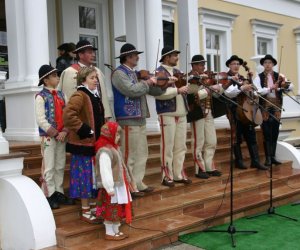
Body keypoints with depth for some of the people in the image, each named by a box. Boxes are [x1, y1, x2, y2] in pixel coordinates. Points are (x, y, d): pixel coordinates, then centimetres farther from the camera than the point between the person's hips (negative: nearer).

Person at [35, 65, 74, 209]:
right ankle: (49, 196, 9)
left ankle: (59, 193, 22)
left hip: (62, 136, 6)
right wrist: (55, 133, -16)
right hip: (48, 136, -6)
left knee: (60, 166, 11)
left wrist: (64, 131, -8)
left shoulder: (61, 95, 10)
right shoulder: (41, 97, -8)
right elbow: (41, 120, -14)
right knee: (49, 167, 0)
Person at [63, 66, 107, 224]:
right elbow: (68, 115, -30)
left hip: (96, 143, 9)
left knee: (95, 175, 16)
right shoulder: (79, 96, -16)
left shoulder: (95, 96, 12)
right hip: (83, 144, -9)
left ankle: (93, 206, 30)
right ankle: (85, 212, 10)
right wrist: (83, 129, -25)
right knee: (86, 176, -1)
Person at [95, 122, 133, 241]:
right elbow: (105, 172, -25)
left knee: (118, 210, 16)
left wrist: (127, 181, 21)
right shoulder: (104, 151, -22)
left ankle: (116, 231, 28)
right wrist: (110, 188, -24)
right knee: (111, 211, 2)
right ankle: (109, 233, 14)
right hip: (112, 187, -10)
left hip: (119, 185, 10)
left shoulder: (114, 148, 11)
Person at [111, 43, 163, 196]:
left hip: (140, 119, 9)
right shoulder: (119, 73, -8)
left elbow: (154, 91, 20)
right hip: (128, 120, -9)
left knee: (142, 154, 13)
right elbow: (132, 90, -23)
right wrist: (147, 82, -9)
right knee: (129, 155, -5)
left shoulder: (136, 74, 18)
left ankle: (137, 183, 21)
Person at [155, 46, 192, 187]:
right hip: (167, 114, -7)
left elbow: (186, 88, 19)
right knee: (167, 147, -2)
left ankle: (179, 174, 19)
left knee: (181, 146, 10)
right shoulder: (159, 72, -6)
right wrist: (177, 90, -20)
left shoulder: (177, 72, 17)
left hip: (181, 114, 7)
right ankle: (167, 176, 6)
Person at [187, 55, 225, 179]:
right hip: (197, 114, -7)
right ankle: (200, 169, 9)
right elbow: (195, 95, -24)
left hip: (209, 113, 7)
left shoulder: (206, 78, 14)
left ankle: (209, 167, 20)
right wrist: (209, 89, -21)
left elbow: (217, 93, 14)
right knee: (199, 143, 0)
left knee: (211, 142, 10)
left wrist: (218, 87, -5)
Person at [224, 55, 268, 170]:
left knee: (251, 135, 3)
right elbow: (228, 93, -20)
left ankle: (255, 161, 5)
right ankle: (239, 161, 8)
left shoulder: (242, 78, 17)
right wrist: (241, 88, -30)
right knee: (237, 136, -1)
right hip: (234, 109, -6)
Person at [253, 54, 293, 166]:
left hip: (277, 106, 3)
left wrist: (285, 84, -24)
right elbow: (258, 91, -14)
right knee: (267, 133, -2)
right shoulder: (259, 77, 0)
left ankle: (273, 157, 16)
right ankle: (268, 158, 3)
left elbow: (291, 87, -2)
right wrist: (270, 88, -27)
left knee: (275, 132, 7)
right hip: (264, 106, -3)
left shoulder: (279, 76, 6)